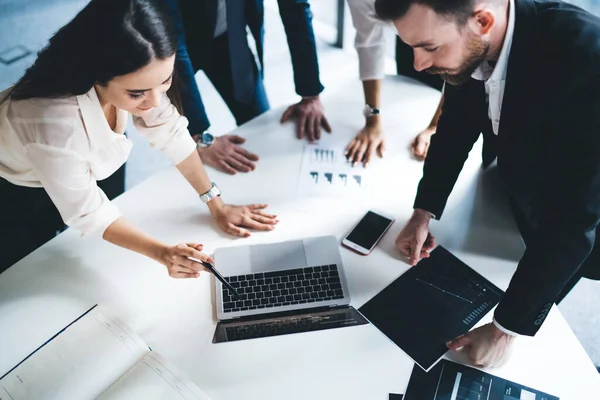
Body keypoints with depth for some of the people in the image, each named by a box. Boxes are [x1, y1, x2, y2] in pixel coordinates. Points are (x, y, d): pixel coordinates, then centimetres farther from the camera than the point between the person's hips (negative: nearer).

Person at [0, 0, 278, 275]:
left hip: (76, 175, 5)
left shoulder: (130, 77, -30)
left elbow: (170, 133, -16)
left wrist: (217, 206, -13)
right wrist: (161, 252, -35)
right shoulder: (54, 124, -45)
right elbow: (86, 212, -29)